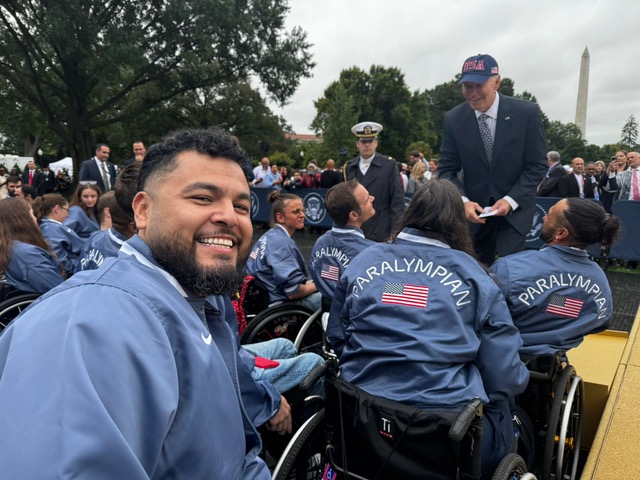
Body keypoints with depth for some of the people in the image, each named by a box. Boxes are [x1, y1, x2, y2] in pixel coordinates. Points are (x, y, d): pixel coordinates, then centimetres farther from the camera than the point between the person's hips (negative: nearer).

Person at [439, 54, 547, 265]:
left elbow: (537, 166, -5)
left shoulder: (527, 113, -9)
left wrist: (511, 200, -19)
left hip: (515, 210, -2)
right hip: (474, 211, 2)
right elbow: (447, 169, -1)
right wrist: (463, 201, -18)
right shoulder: (453, 119, -5)